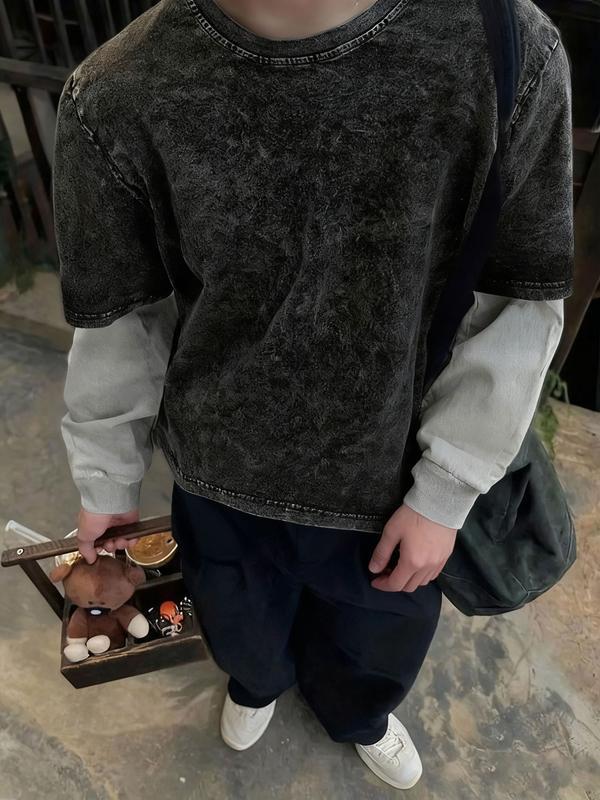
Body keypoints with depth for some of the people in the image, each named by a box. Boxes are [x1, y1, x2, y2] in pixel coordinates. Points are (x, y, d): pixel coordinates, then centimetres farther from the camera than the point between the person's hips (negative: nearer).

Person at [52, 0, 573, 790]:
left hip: (392, 481, 1)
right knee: (243, 627, 30)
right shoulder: (117, 96, -18)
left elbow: (519, 303, -11)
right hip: (219, 474, 1)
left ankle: (358, 713, 70)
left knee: (377, 644, 29)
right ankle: (259, 677, 72)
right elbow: (117, 320, -7)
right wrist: (108, 481, 5)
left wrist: (446, 491, -10)